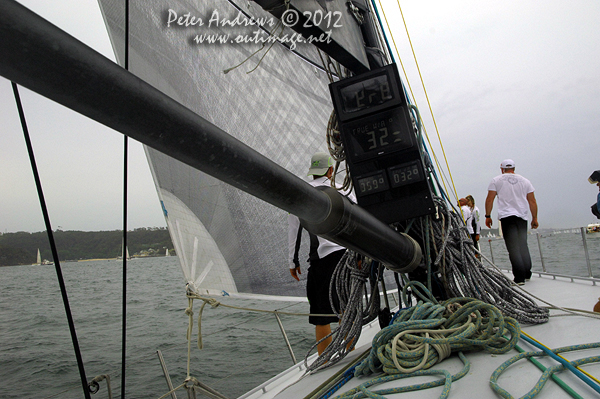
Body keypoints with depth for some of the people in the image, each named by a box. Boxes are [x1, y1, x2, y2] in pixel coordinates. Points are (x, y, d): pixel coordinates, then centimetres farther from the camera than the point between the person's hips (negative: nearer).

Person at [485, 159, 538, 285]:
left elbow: (489, 199, 1)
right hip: (522, 217, 4)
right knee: (523, 245, 13)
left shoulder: (496, 180, 6)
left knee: (513, 247, -6)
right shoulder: (525, 181, 15)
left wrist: (488, 216, 7)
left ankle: (520, 277, -10)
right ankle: (527, 274, 19)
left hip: (506, 217, -4)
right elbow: (532, 201, 13)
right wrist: (534, 218, 18)